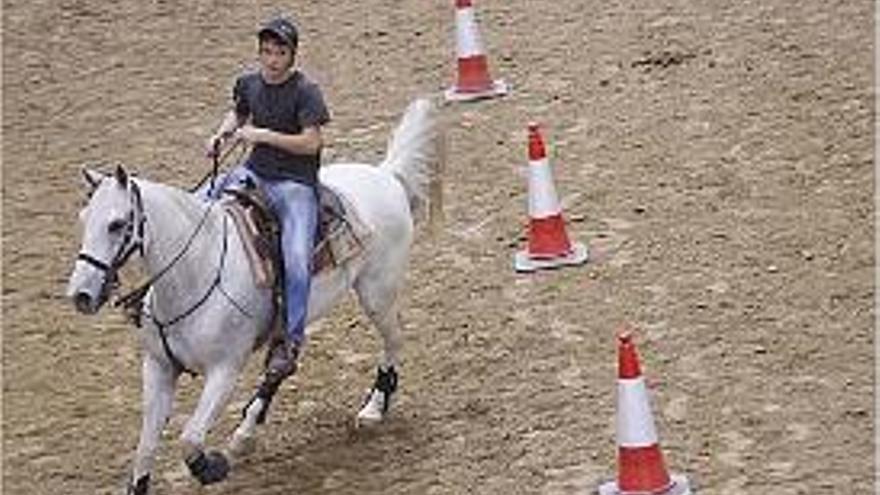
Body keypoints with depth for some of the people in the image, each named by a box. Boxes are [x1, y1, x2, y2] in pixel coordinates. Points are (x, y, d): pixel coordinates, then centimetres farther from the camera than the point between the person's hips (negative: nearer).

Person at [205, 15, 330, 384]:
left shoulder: (305, 91, -11)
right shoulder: (249, 83, 7)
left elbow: (312, 142, -17)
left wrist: (263, 135, -20)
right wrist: (222, 134, 9)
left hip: (295, 184, -6)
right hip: (254, 172, 7)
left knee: (296, 261, -24)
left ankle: (289, 342, -16)